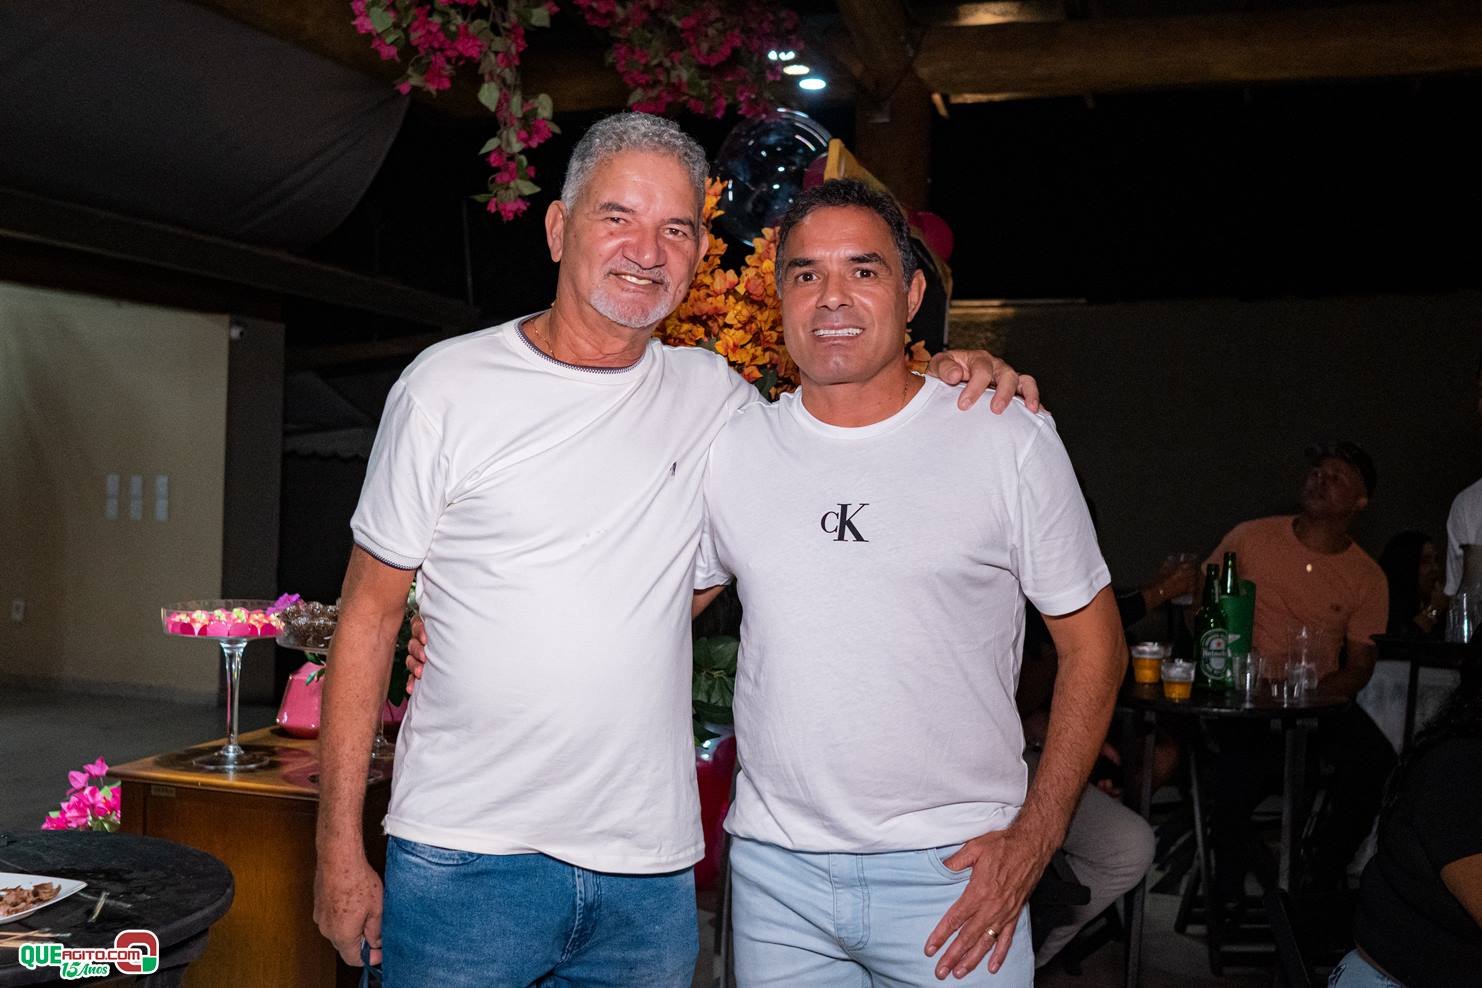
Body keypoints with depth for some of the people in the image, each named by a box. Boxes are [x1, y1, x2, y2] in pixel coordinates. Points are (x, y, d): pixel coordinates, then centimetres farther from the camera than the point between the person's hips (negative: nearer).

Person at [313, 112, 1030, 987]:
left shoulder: (711, 393, 4)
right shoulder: (448, 386, -3)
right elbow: (370, 615, -1)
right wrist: (340, 848, -3)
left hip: (650, 864, 3)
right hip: (466, 856, -2)